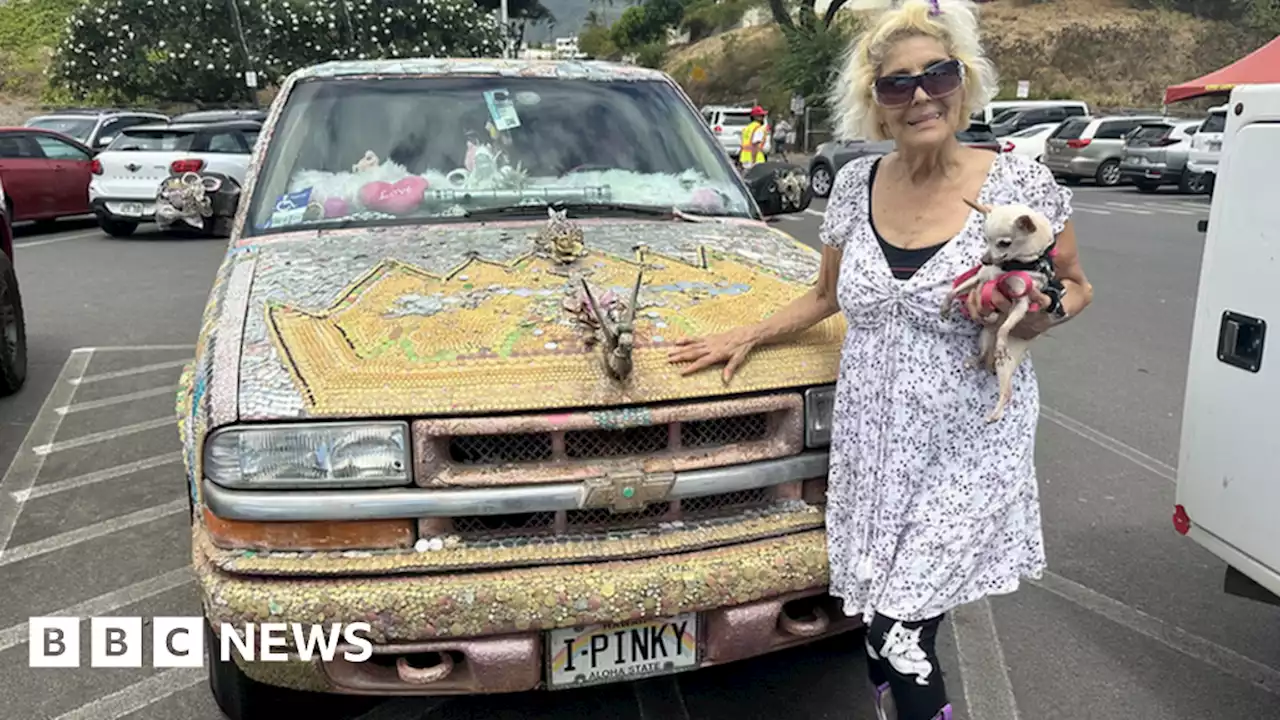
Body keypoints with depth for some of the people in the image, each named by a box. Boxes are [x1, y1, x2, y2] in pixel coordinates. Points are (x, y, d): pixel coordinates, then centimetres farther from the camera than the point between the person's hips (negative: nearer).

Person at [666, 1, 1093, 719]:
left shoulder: (1021, 184, -7)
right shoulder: (855, 185, 4)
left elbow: (1076, 287, 6)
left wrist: (1039, 314, -15)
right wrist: (748, 337, 10)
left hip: (968, 451, -4)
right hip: (870, 448, 4)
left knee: (899, 634, -8)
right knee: (879, 636, 10)